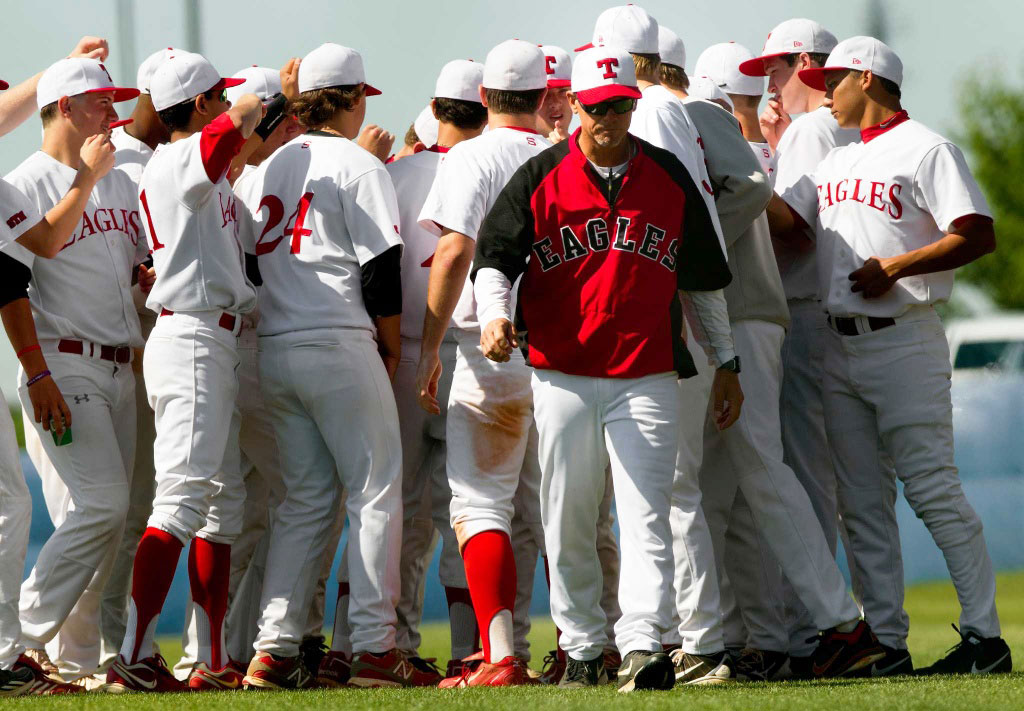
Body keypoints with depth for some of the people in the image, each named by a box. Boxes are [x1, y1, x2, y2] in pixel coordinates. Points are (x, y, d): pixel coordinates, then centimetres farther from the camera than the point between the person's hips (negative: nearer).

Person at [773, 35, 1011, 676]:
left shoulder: (926, 151, -6)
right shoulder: (836, 162, 19)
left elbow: (979, 236, -13)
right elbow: (791, 227, 14)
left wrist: (894, 268, -16)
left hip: (903, 340, -8)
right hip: (840, 344, 8)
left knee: (933, 490, -11)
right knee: (863, 502, 6)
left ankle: (984, 635, -9)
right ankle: (883, 641, 9)